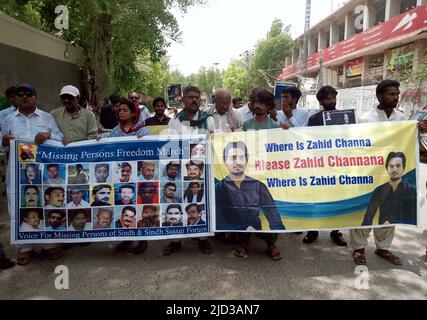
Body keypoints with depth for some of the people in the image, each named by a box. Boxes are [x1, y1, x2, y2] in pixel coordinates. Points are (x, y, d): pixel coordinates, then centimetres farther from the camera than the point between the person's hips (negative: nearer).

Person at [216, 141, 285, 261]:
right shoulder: (219, 188, 0)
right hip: (229, 236, -1)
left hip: (255, 233, 2)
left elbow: (272, 214, 0)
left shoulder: (258, 186, 6)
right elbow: (218, 221, -10)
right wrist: (243, 229, -25)